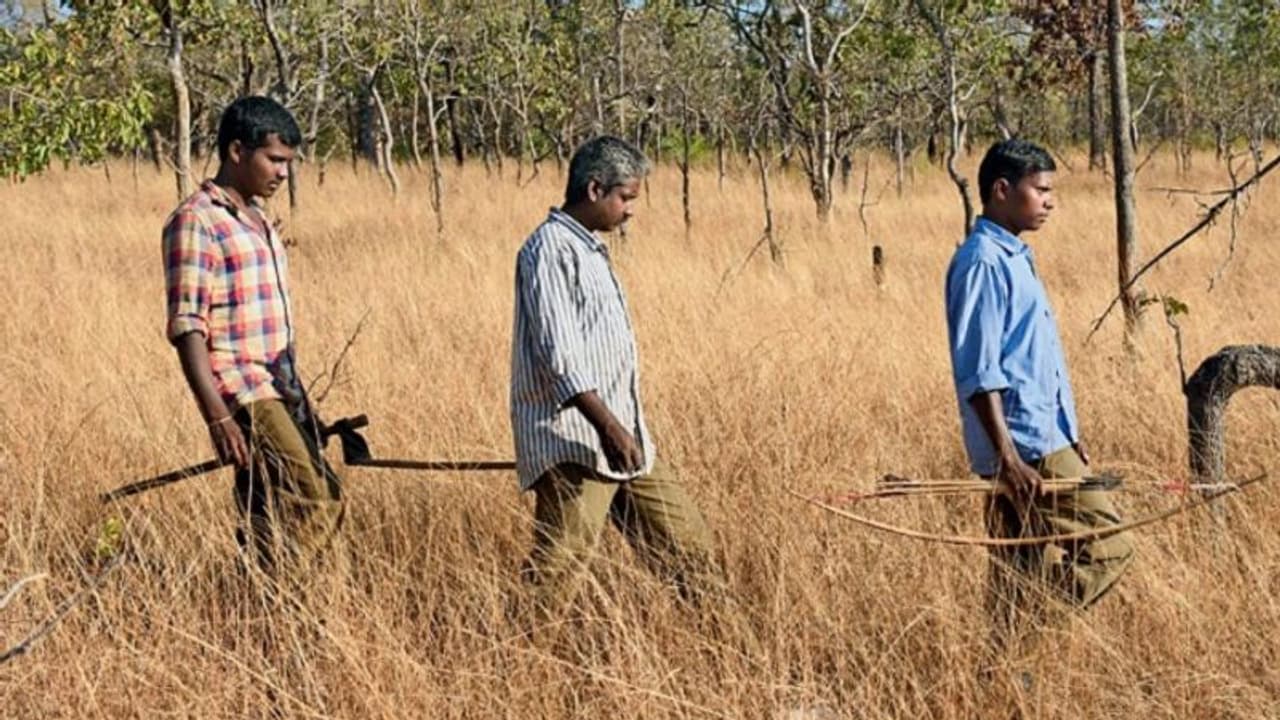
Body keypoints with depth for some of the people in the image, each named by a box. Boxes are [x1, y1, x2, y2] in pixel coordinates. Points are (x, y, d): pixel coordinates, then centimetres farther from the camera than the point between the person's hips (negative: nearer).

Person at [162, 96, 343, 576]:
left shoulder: (256, 219, 18)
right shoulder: (196, 222, -9)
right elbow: (187, 327, -15)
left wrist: (299, 401, 21)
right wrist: (218, 416, -22)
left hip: (280, 386, 9)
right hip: (241, 391, -9)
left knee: (269, 515, 7)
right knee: (314, 499, -18)